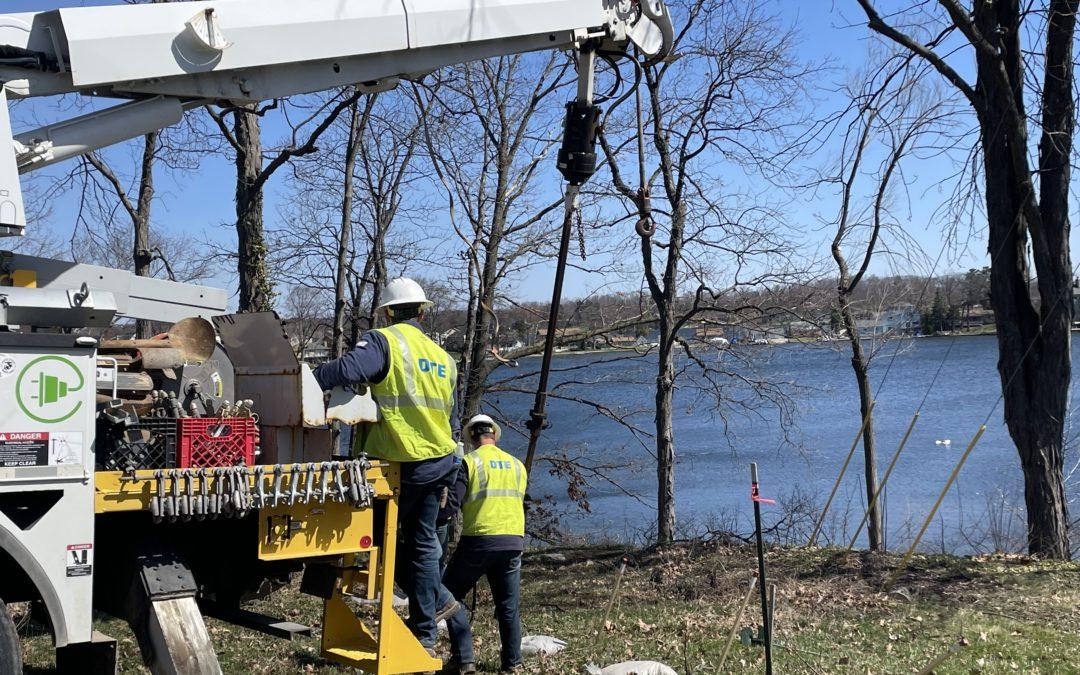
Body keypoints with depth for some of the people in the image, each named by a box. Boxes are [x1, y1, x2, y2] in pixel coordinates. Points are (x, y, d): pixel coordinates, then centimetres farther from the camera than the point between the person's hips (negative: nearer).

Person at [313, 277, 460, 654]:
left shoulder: (384, 342, -8)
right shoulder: (443, 358, 14)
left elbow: (348, 369, -29)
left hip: (401, 464, -6)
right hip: (441, 462, 7)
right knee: (422, 543, 14)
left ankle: (437, 599, 16)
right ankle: (425, 634, 16)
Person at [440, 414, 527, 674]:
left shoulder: (470, 462, -4)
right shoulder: (517, 465, 12)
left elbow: (452, 502, -11)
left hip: (479, 538, -5)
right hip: (514, 541, 5)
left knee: (451, 594, 8)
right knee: (509, 604, 15)